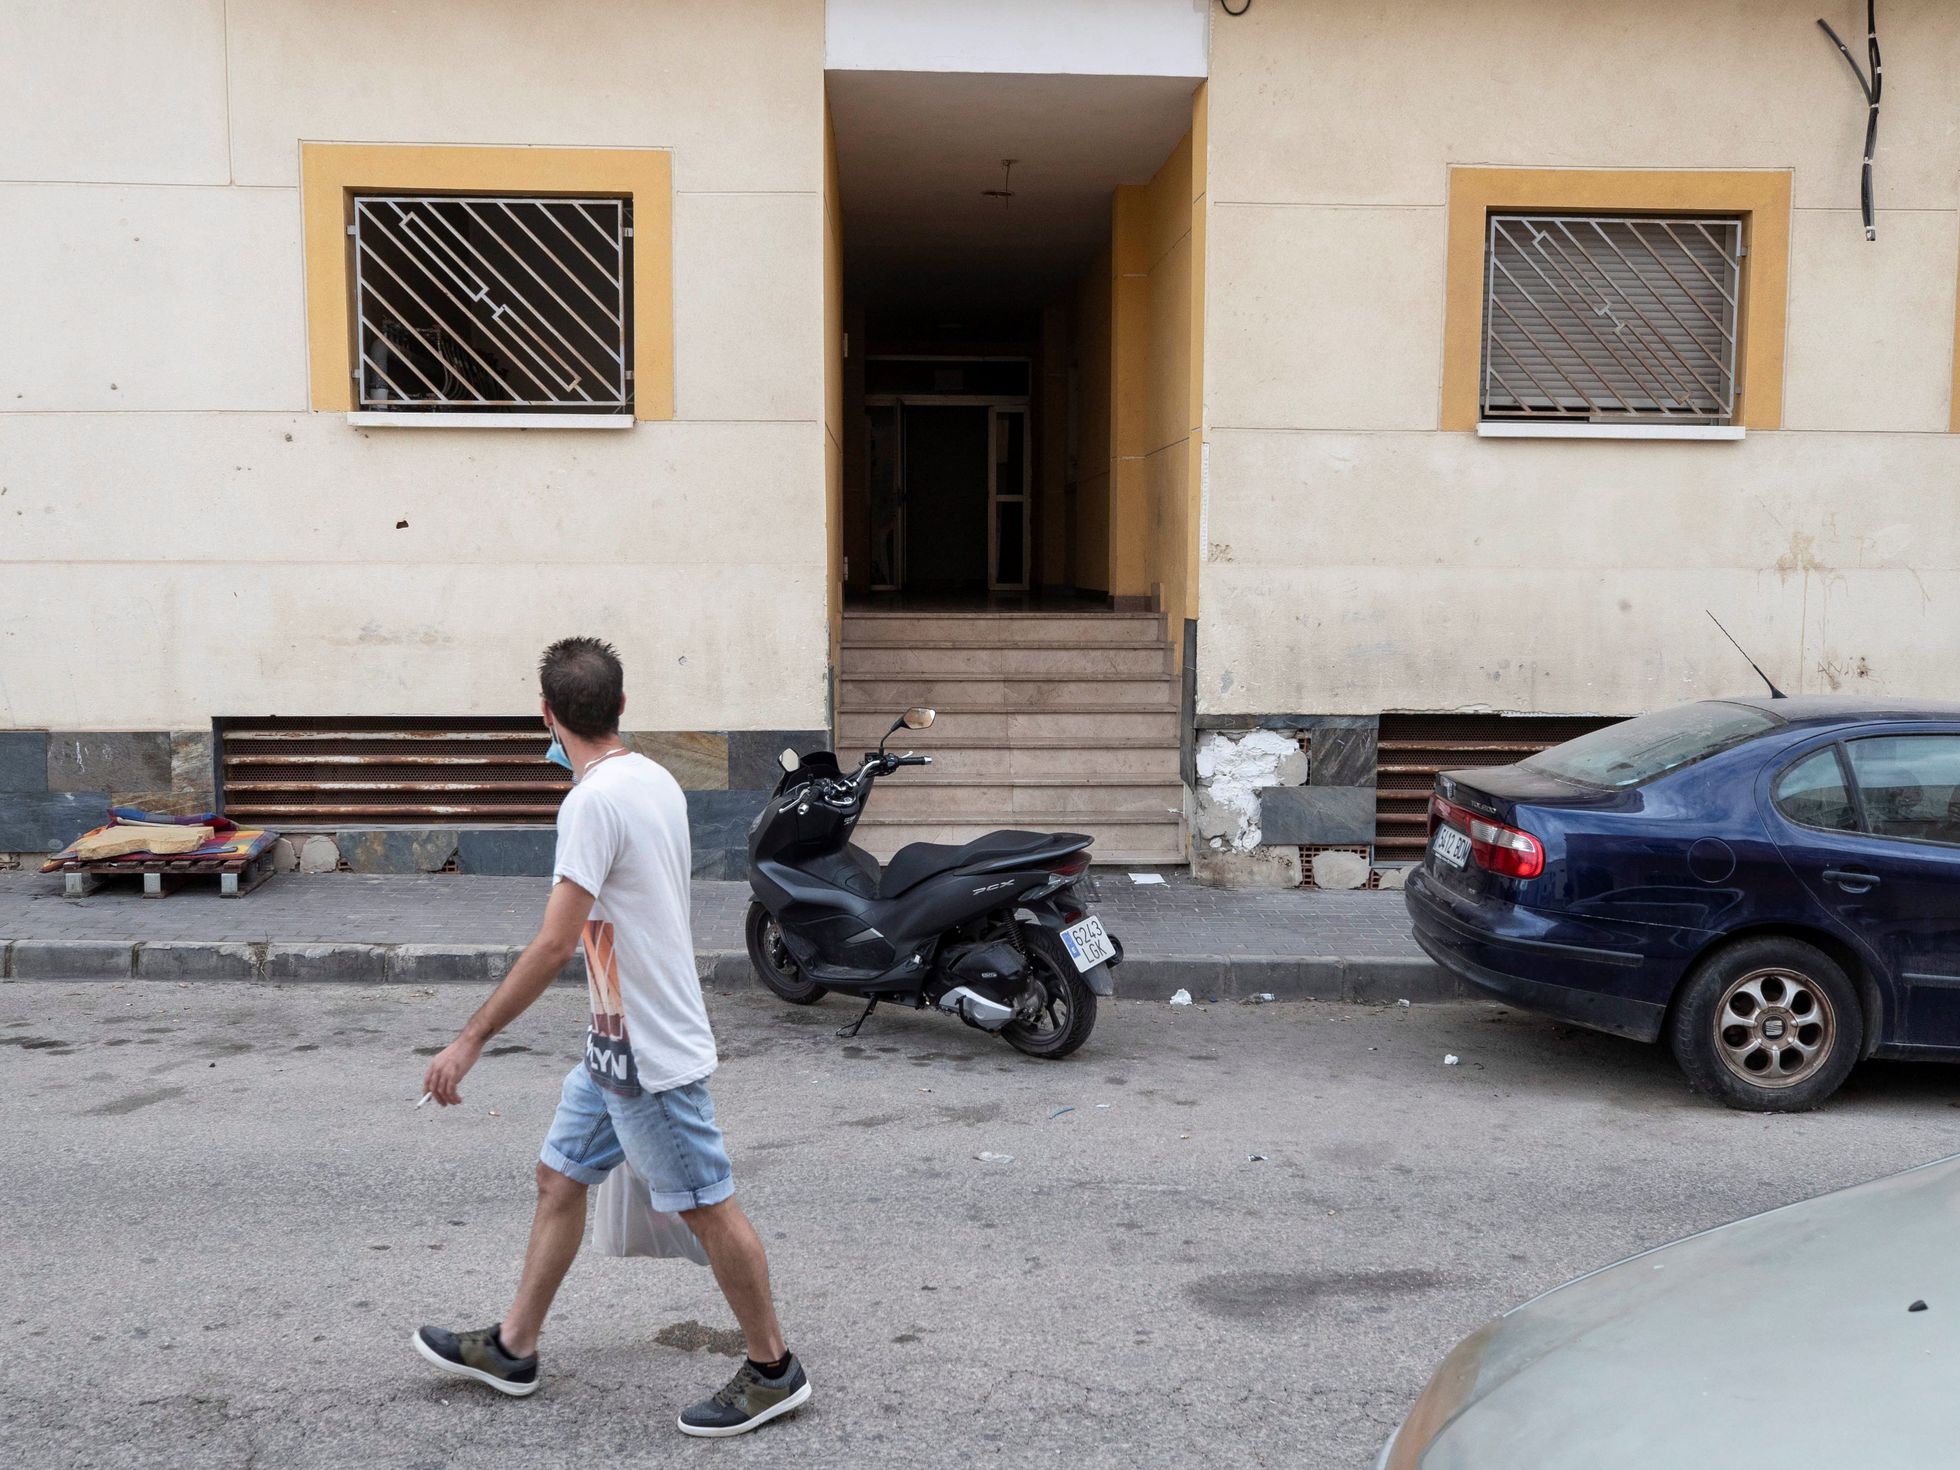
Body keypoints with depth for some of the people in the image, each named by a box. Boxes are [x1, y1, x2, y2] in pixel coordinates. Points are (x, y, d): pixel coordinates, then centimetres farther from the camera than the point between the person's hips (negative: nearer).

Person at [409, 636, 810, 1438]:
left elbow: (553, 945, -25)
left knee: (707, 1206, 3)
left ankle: (773, 1370, 18)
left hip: (648, 1050, -10)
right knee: (560, 1176, 18)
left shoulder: (592, 802, -23)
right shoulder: (655, 779, 5)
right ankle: (512, 1348, 32)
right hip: (622, 1041, 10)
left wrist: (469, 1041, -20)